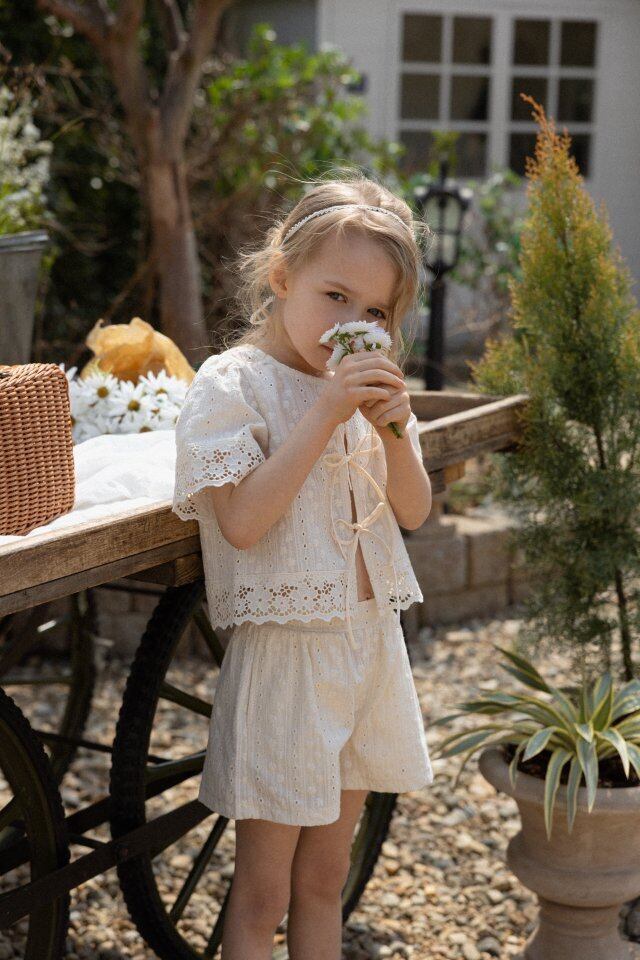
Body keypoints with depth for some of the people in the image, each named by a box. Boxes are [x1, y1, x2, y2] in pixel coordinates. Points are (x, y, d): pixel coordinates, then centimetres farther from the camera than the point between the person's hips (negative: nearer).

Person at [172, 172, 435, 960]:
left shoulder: (369, 386, 8)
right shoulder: (232, 383, -12)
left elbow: (413, 511, 8)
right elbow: (242, 523, -22)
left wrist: (393, 430, -11)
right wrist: (326, 412, -24)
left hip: (371, 640, 6)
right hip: (284, 651, -6)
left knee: (324, 880, 17)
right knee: (261, 895, 4)